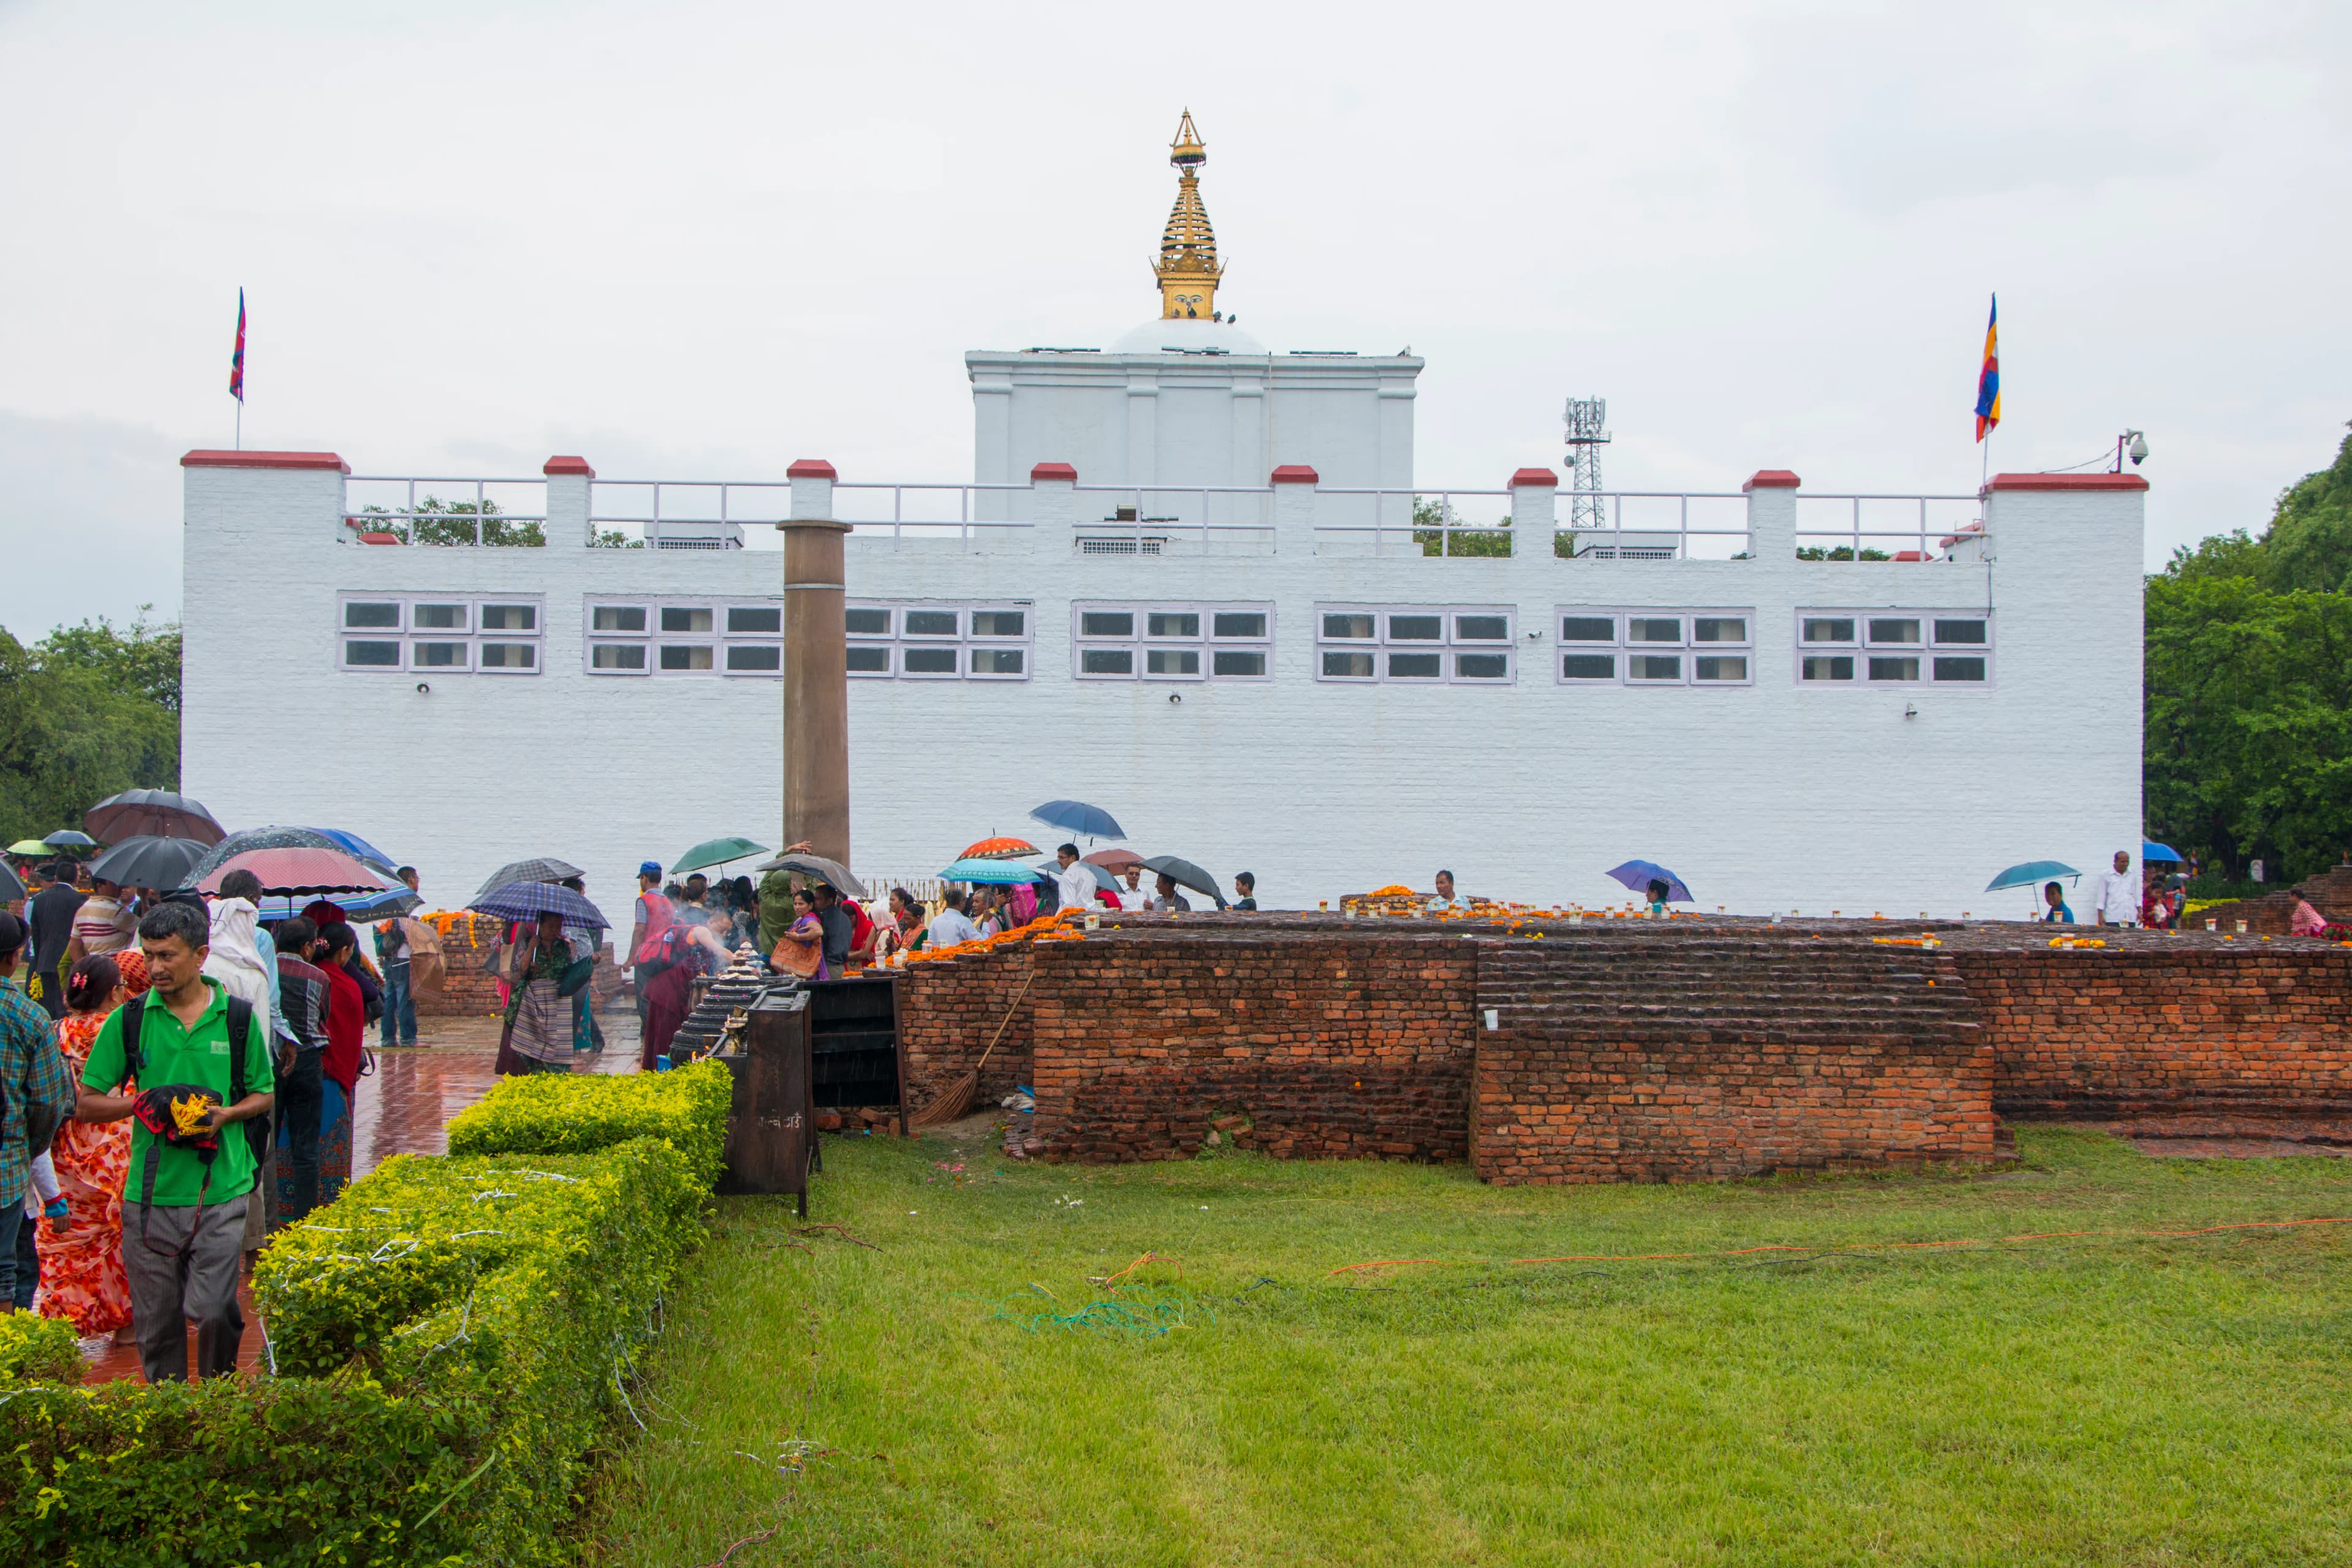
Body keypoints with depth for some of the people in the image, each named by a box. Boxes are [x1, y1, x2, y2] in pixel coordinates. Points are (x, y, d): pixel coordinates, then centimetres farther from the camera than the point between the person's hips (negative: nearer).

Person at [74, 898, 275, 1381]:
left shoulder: (239, 1018, 4)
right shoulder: (127, 1021, 3)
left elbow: (264, 1095, 13)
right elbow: (87, 1105, 7)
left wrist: (227, 1114, -8)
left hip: (221, 1191, -1)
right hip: (150, 1194, 1)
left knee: (214, 1311, -8)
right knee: (156, 1320, 6)